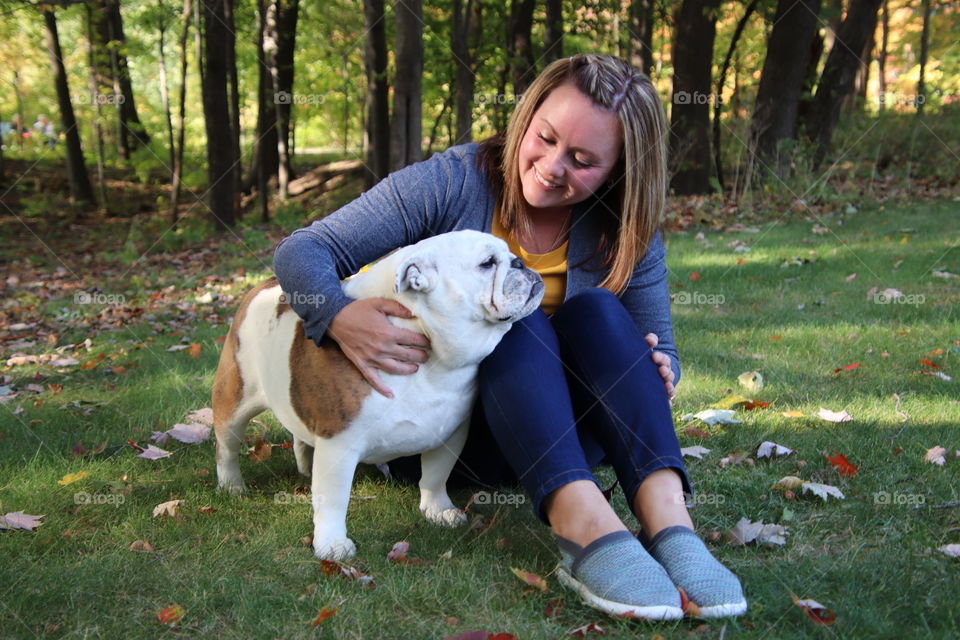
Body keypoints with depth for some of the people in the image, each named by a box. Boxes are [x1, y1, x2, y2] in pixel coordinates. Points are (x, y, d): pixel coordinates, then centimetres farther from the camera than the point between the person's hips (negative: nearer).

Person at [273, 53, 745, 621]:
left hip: (565, 432, 2)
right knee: (517, 327, -29)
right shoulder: (450, 183, -14)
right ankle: (586, 528, -48)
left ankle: (668, 519, -40)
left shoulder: (627, 235, -5)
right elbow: (302, 251, -16)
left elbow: (659, 345, 5)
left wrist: (663, 368, -21)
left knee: (597, 310, -24)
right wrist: (340, 315, -39)